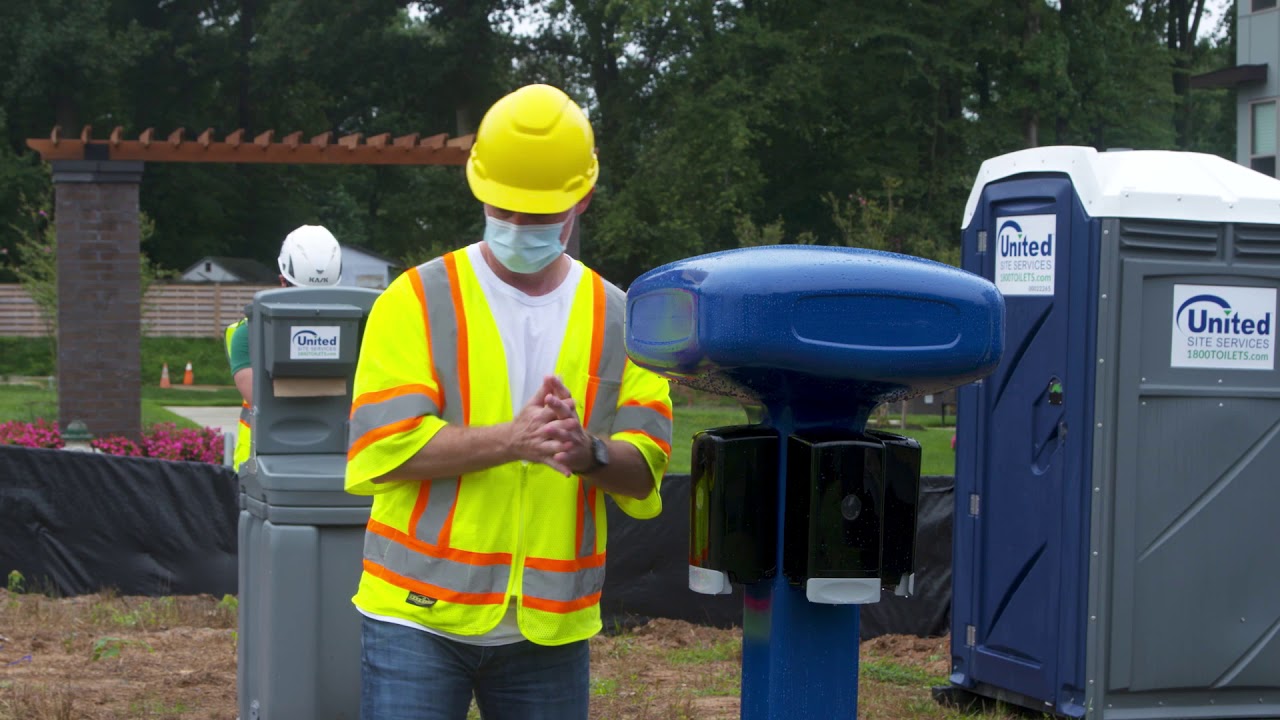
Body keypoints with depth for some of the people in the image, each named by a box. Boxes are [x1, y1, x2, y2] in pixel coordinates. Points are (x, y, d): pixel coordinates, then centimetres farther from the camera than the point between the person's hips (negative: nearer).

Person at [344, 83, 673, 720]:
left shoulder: (617, 320, 9)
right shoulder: (417, 301, -1)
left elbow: (645, 469, 3)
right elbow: (381, 447, -12)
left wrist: (589, 452, -20)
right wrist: (511, 439, -23)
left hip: (553, 625, 3)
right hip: (420, 617, -3)